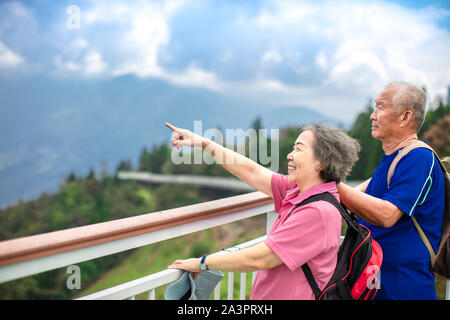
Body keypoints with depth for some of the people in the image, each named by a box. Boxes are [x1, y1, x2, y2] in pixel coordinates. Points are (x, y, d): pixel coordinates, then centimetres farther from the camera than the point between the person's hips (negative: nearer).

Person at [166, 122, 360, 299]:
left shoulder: (319, 212, -23)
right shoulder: (297, 191, 2)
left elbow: (258, 259, -20)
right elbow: (252, 172, 9)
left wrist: (202, 263, -8)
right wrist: (203, 142, 11)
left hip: (293, 295, -7)